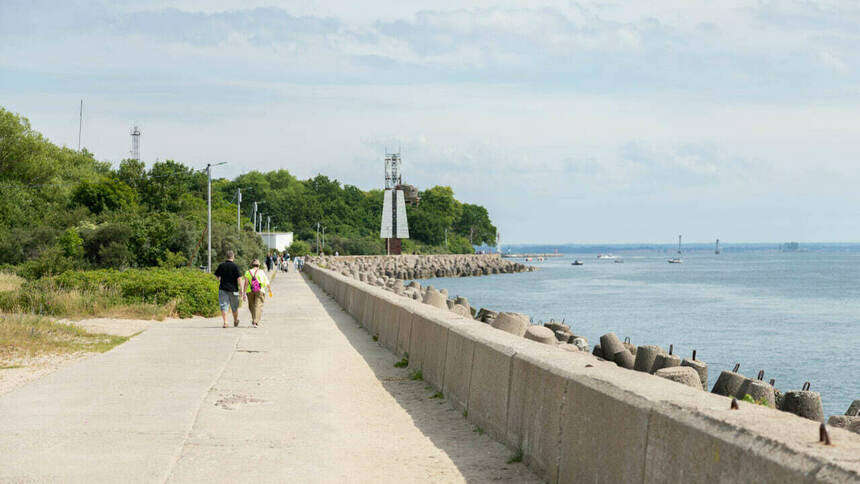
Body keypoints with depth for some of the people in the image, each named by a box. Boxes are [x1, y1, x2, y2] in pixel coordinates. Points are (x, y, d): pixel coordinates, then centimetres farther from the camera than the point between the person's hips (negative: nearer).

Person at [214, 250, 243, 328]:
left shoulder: (221, 265, 0)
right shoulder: (235, 266, -8)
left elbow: (217, 276, 12)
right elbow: (239, 278, -12)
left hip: (223, 288, 1)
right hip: (233, 289, -1)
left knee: (224, 306, -1)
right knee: (235, 307, 15)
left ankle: (225, 322, -15)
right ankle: (235, 321, 31)